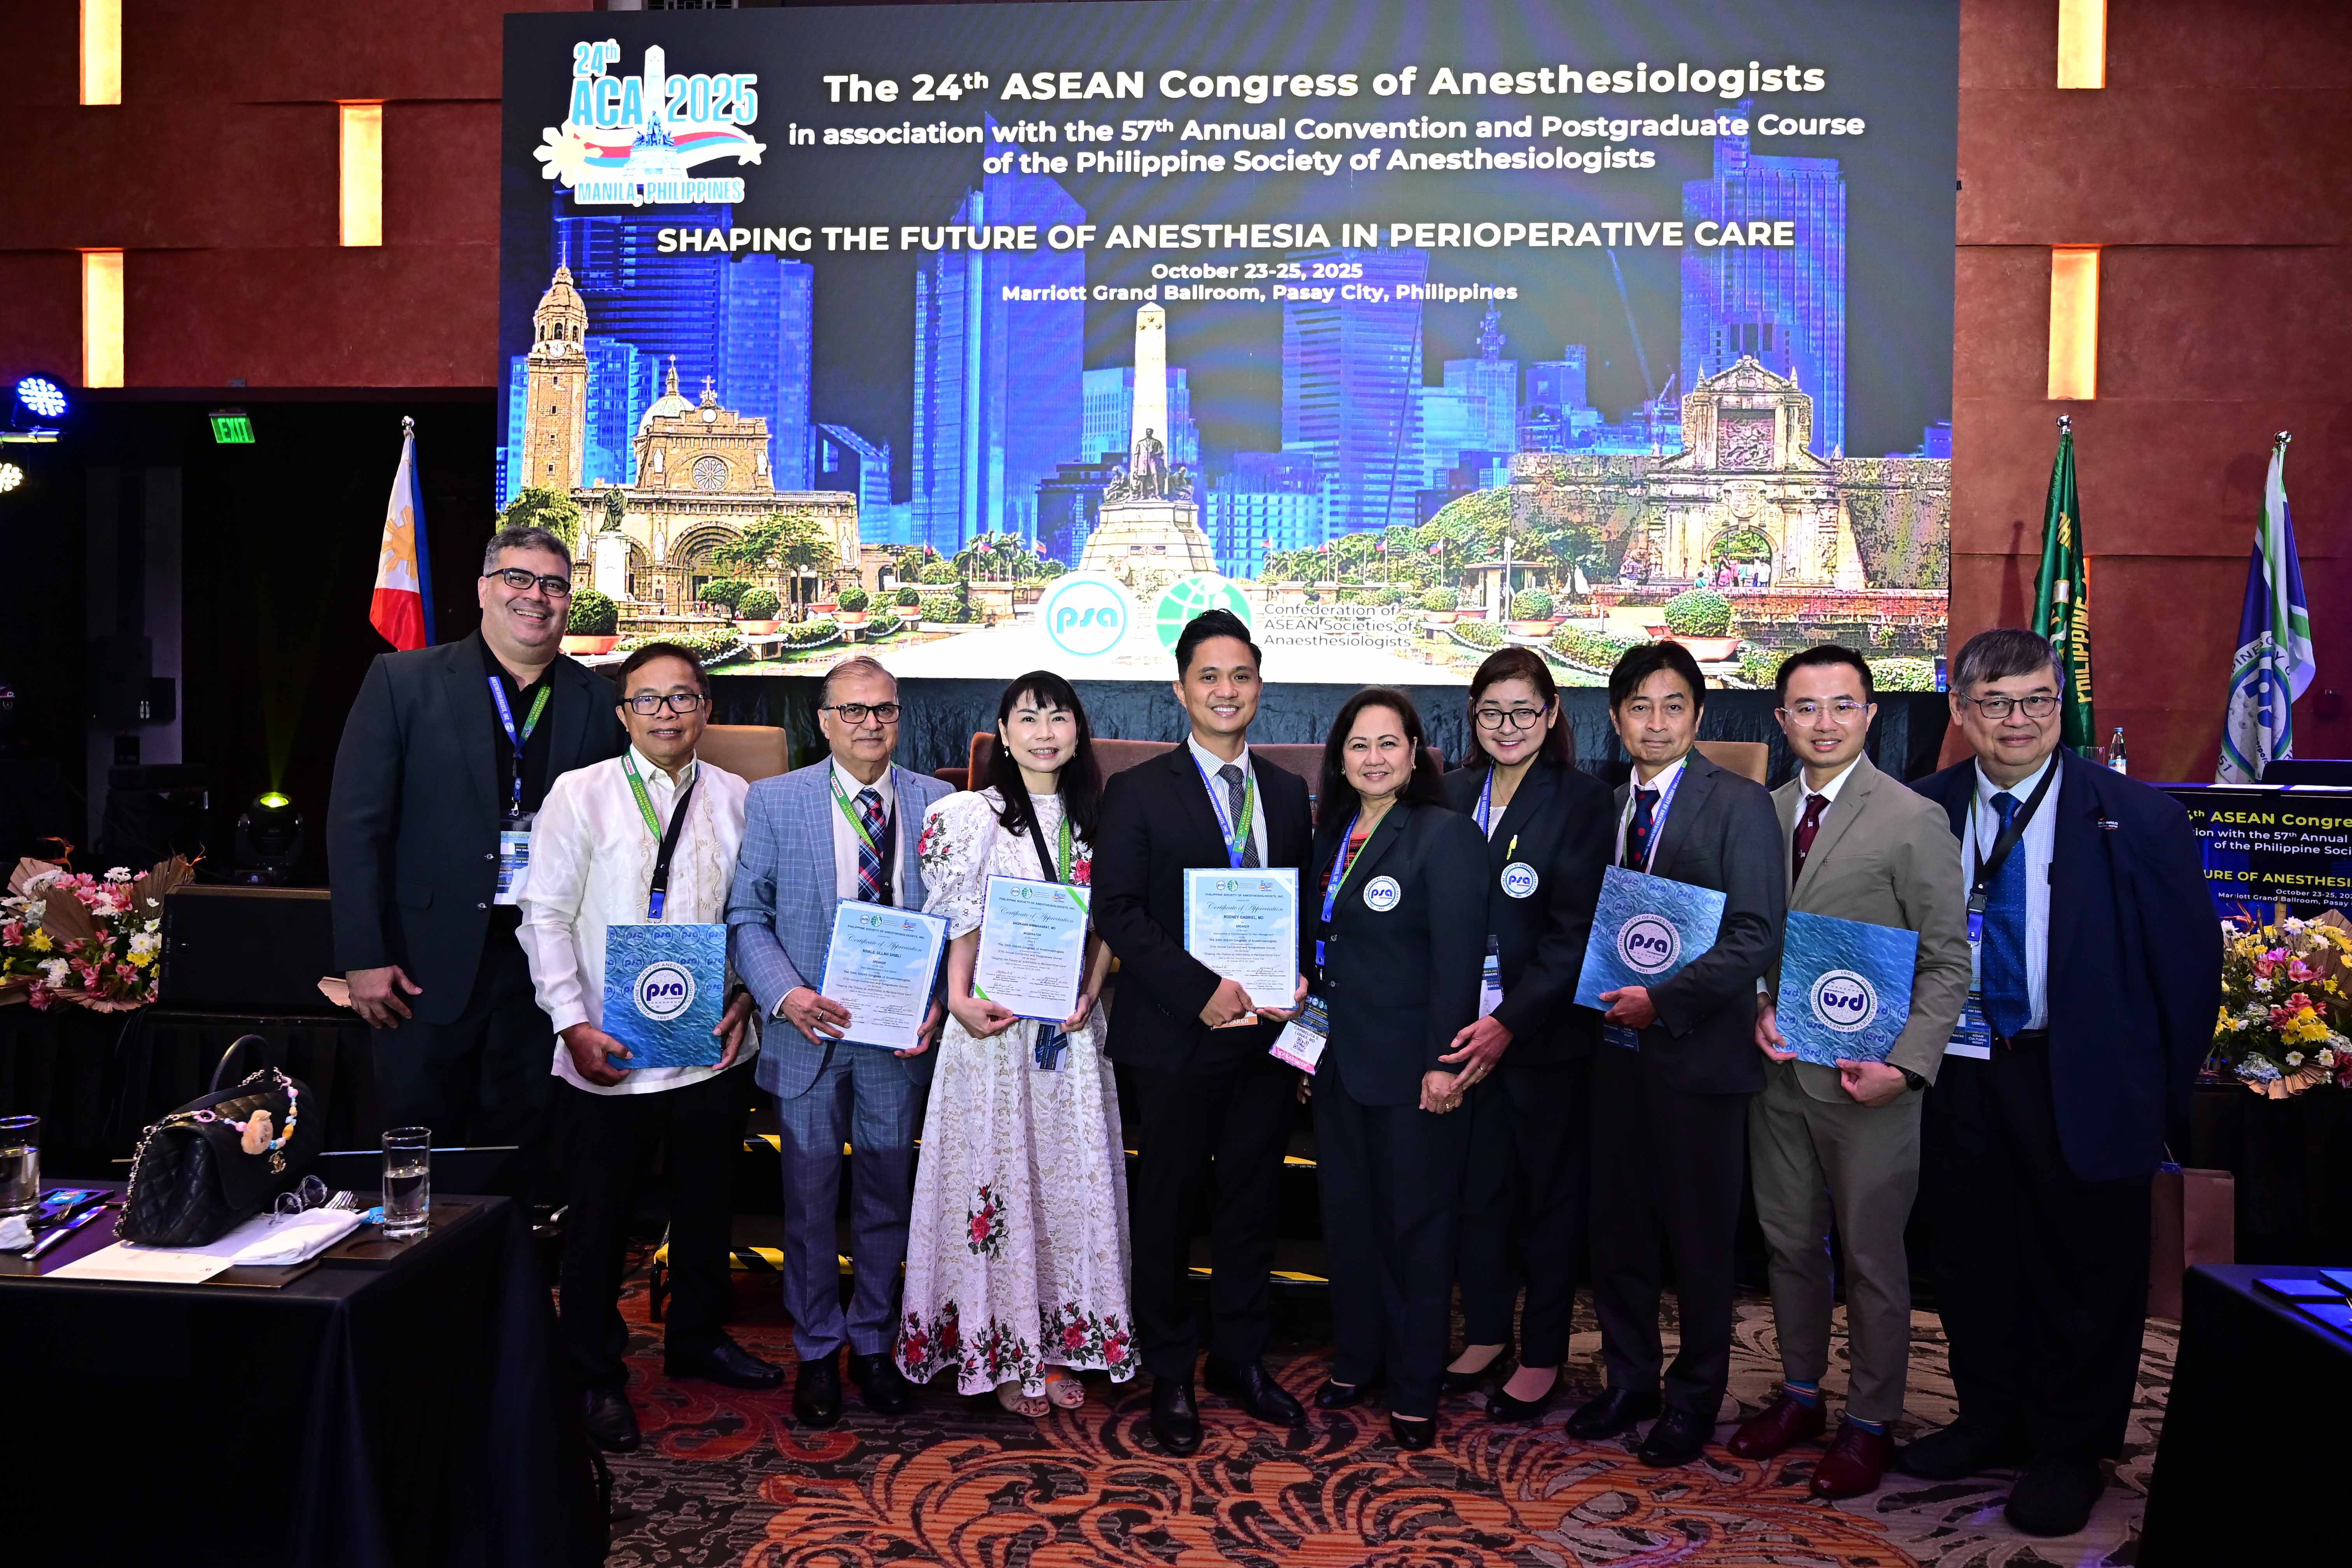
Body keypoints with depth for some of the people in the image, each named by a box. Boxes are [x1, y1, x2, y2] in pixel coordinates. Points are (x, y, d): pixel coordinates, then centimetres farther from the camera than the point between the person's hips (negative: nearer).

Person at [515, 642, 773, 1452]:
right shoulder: (580, 794, -5)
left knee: (706, 1204, 19)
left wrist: (745, 1000, -4)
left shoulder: (738, 800, 3)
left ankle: (698, 1338, 41)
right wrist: (572, 1024, -12)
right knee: (599, 1219, 10)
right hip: (607, 1054, -3)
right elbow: (546, 915, -5)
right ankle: (599, 1375, 29)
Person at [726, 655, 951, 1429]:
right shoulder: (774, 800, -2)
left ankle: (873, 1343, 32)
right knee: (810, 1200, 11)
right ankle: (817, 1351, 29)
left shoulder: (937, 803, 1)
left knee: (887, 1197, 14)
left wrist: (938, 1002, -11)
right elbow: (747, 915, -3)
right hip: (809, 1035, -1)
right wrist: (786, 995, -18)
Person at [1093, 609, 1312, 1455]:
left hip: (1265, 1029, 4)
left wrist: (1300, 980, -5)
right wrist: (1204, 991, -18)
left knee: (1253, 1200, 13)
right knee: (1167, 1204, 8)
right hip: (1176, 1036, -4)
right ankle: (1170, 1375, 24)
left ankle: (1241, 1359, 30)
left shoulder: (1288, 792, 11)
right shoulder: (1138, 792, -3)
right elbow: (1117, 913, -10)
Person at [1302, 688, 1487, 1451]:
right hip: (1339, 1059, 7)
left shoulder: (1445, 835, -11)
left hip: (1411, 1068, -7)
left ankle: (1416, 1391, 19)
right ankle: (1355, 1360, 32)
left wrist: (1444, 1061, -19)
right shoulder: (1333, 835, 10)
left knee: (1415, 1223, 5)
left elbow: (1459, 959, -16)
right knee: (1346, 1214, 15)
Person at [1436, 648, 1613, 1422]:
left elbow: (1578, 932, -12)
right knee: (1477, 1187, 13)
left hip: (1546, 1032, -4)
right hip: (1464, 1030, 4)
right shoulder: (1452, 795, 6)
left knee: (1550, 1192, 9)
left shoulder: (1582, 801, -7)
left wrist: (1510, 1022, -17)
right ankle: (1486, 1333, 31)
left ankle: (1543, 1354, 24)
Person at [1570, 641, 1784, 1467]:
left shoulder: (1740, 804, -6)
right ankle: (1630, 1380, 29)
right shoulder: (1605, 806, 10)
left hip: (1696, 1050, -5)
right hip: (1618, 1048, 5)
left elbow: (1757, 935, -13)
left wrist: (1663, 999, -19)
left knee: (1699, 1235, 7)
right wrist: (1602, 992, -2)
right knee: (1618, 1226, 12)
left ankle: (1695, 1398, 24)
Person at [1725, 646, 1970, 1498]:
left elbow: (1948, 963, -8)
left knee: (1871, 1254, 8)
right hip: (1780, 1069, 5)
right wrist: (1762, 1008, -5)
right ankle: (1801, 1394, 34)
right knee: (1789, 1242, 16)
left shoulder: (1912, 821, -9)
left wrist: (1906, 1065, -18)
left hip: (1866, 1079, -5)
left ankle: (1870, 1423, 24)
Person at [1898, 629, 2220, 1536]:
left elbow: (2190, 956, -3)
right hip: (1958, 1077, 3)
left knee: (2082, 1267, 10)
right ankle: (1990, 1422, 36)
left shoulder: (2136, 817, -7)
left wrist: (2163, 1090, -3)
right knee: (1971, 1258, 15)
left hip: (2078, 1082, -2)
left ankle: (2069, 1452, 30)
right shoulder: (1922, 813, -1)